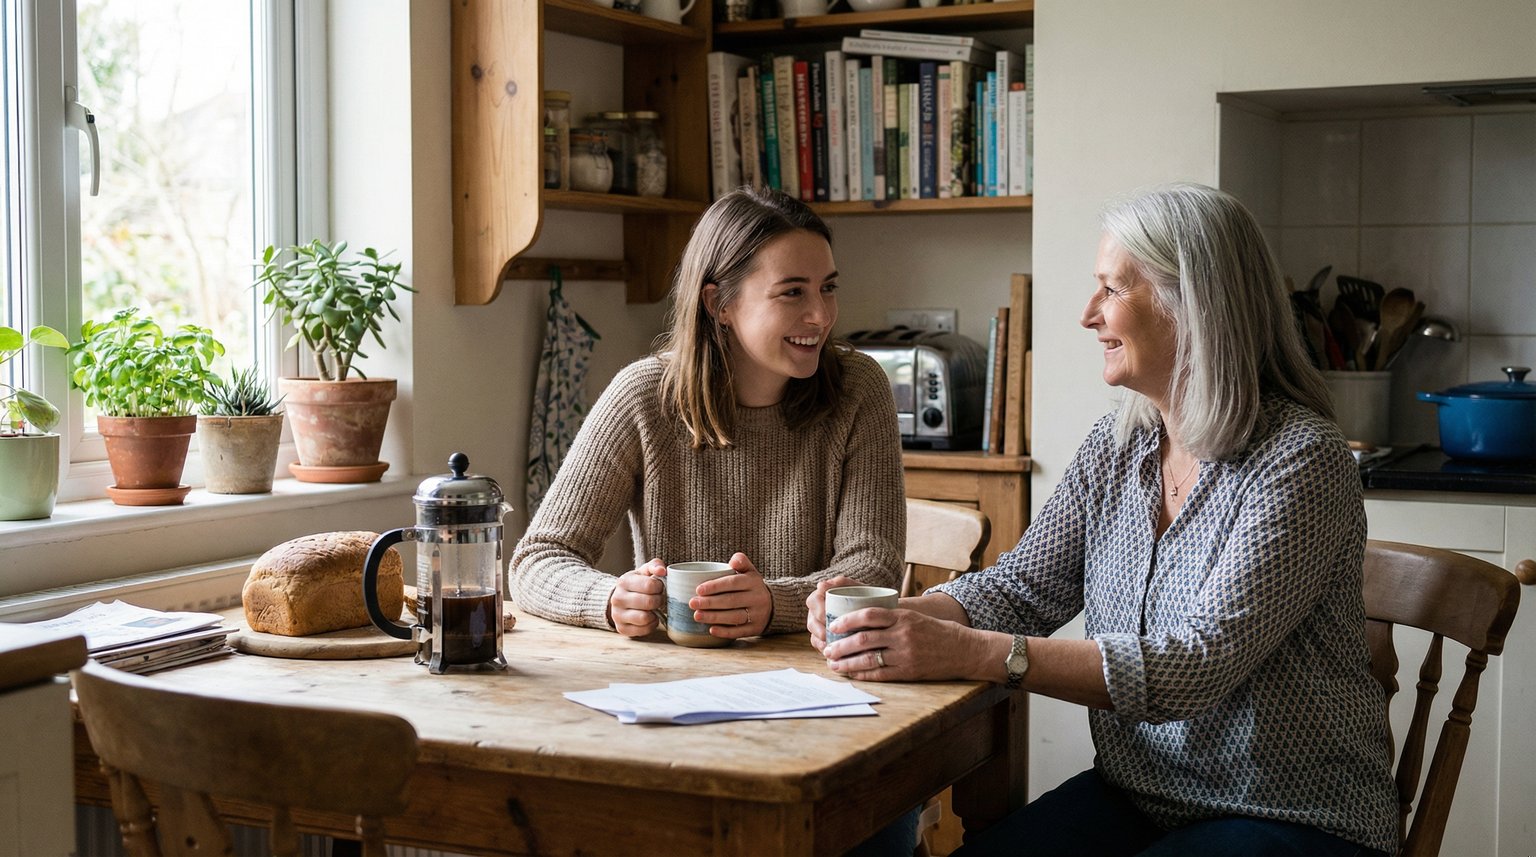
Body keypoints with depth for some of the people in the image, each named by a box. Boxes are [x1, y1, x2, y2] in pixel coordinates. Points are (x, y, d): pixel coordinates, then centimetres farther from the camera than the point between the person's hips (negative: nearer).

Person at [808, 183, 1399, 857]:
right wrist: (903, 617, -16)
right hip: (1135, 797, 6)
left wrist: (973, 653, -32)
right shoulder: (1118, 445, 5)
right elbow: (1023, 586, 4)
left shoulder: (1300, 460, -17)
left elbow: (1200, 662, -26)